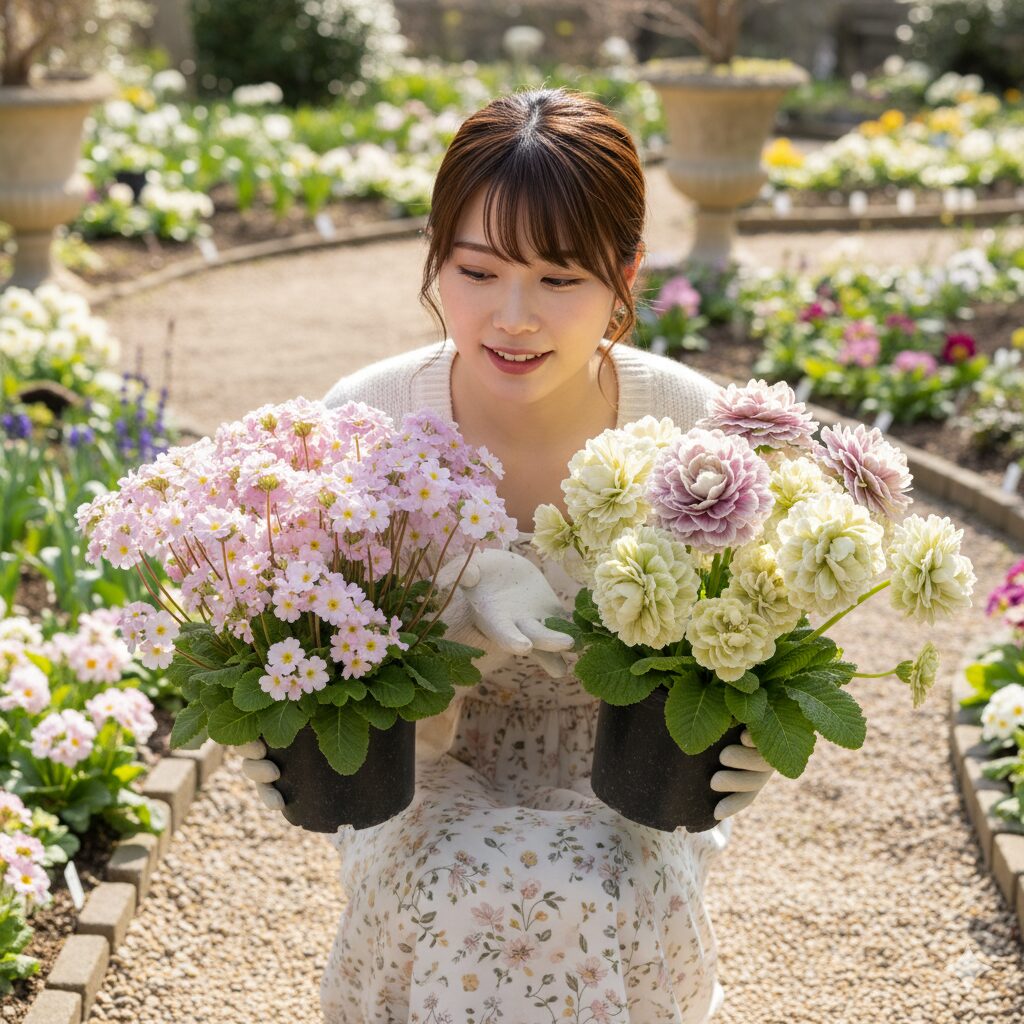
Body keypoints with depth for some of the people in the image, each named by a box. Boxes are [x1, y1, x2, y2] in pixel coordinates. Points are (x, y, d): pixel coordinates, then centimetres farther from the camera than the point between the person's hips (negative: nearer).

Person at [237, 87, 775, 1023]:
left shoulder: (692, 425, -15)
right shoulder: (362, 421, -16)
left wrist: (747, 743, -27)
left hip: (625, 778, 1)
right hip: (432, 771, 0)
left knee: (605, 894, -29)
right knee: (455, 892, -30)